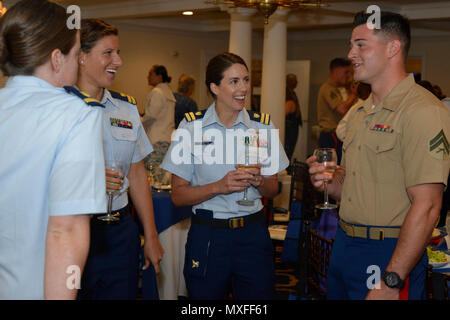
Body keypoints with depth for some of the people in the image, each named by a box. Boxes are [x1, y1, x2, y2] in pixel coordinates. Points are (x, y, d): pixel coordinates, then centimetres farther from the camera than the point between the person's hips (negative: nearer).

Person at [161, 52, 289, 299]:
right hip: (207, 235, -2)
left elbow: (272, 191, 10)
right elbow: (178, 195, -4)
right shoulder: (191, 127, -3)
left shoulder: (263, 126, 3)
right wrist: (219, 186, -20)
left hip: (253, 234, 2)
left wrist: (259, 181, -12)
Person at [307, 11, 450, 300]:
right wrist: (328, 182, -2)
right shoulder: (361, 112, 12)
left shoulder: (423, 110, -16)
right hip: (344, 246, 8)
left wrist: (391, 282, -24)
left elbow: (426, 206, -22)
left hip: (388, 255, -8)